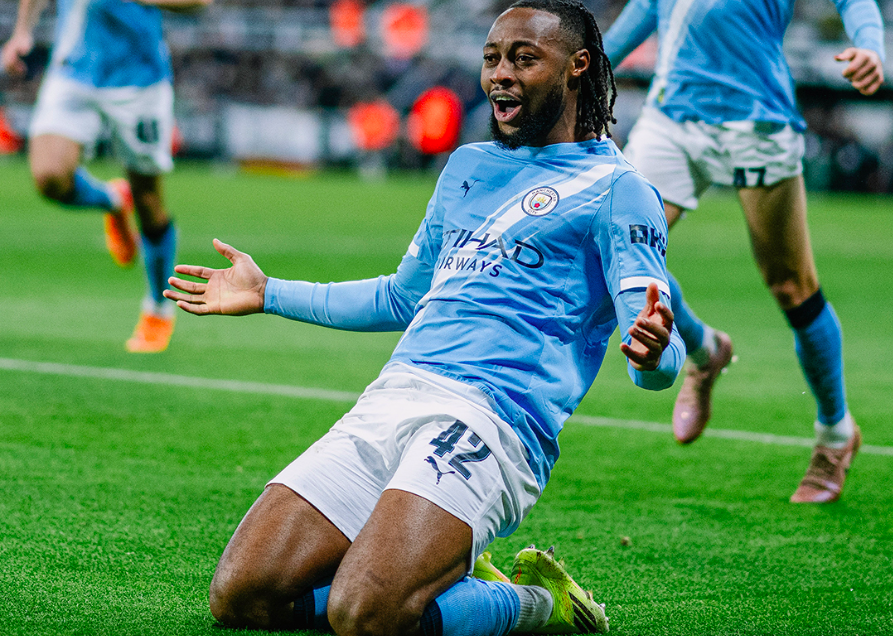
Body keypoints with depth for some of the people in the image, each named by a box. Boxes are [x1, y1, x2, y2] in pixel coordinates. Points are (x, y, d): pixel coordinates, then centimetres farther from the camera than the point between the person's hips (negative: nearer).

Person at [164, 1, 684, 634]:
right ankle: (450, 581, 10)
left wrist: (654, 354, -32)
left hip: (490, 420, -7)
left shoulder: (616, 188, 3)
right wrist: (268, 294, 40)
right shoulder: (467, 166, 25)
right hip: (388, 404, 7)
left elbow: (660, 362, -7)